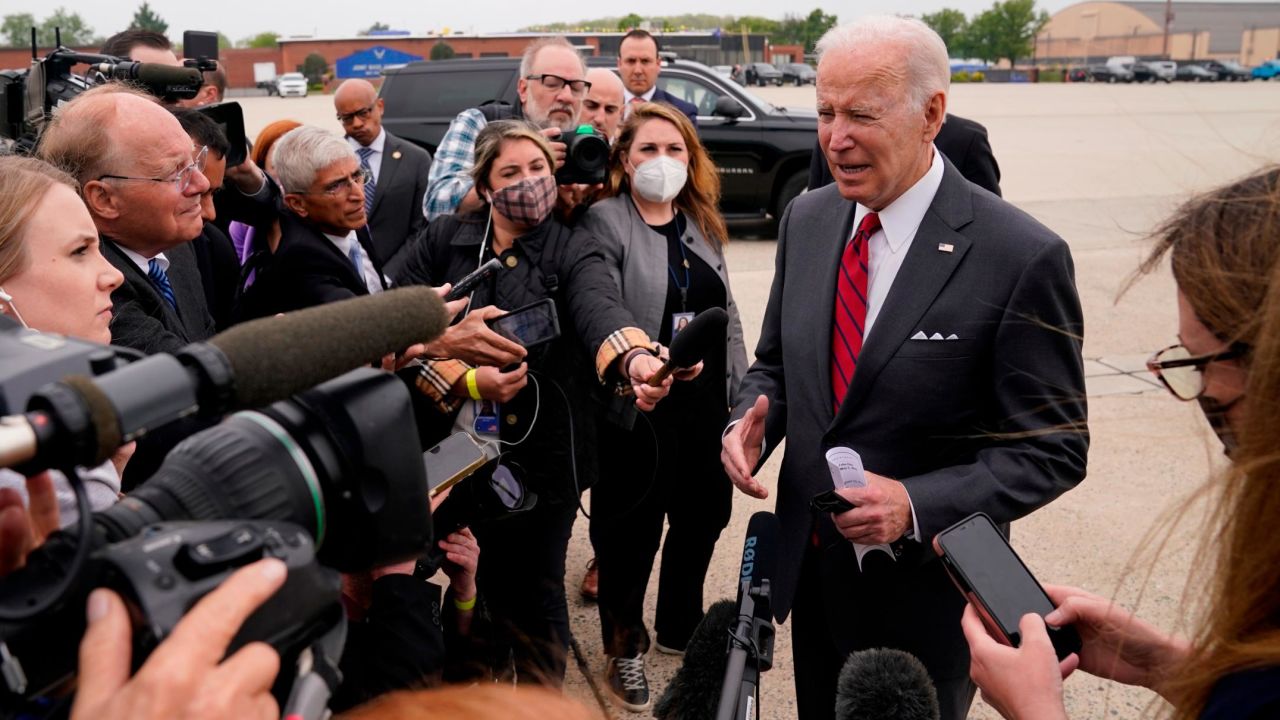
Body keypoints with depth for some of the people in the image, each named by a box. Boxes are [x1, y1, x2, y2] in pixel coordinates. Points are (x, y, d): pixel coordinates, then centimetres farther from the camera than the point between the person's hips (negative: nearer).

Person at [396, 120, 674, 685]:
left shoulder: (572, 257, -3)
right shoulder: (443, 240, 3)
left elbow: (600, 310, -25)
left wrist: (635, 358, -46)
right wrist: (468, 383, -17)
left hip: (542, 460, -1)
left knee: (536, 593, 9)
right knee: (477, 584, 16)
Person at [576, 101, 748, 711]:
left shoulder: (702, 224, 12)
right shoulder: (603, 222, -8)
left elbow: (727, 311, 14)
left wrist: (742, 390, 10)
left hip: (707, 399, 6)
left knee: (705, 512, 17)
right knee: (634, 526, 6)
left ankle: (680, 625, 41)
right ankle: (624, 645, 28)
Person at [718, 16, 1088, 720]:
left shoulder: (1023, 257, -20)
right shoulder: (806, 220, -1)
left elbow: (1052, 449, -15)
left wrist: (918, 505, -27)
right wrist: (750, 422, -11)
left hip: (925, 589, -5)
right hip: (808, 565, 5)